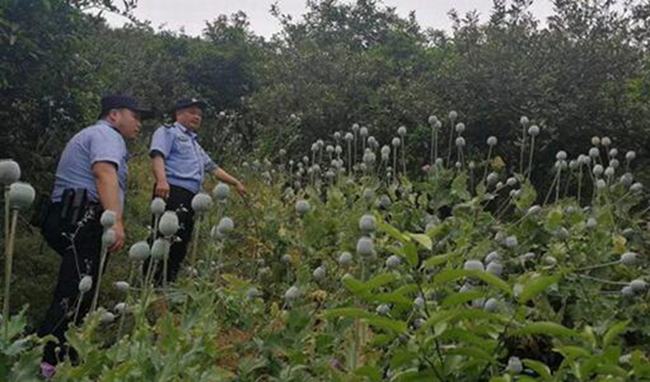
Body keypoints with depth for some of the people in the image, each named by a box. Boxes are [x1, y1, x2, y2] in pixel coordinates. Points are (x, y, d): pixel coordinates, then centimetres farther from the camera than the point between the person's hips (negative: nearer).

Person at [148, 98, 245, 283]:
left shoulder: (195, 145, 34)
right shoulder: (168, 131, 7)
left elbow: (213, 168, 37)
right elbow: (157, 156, -10)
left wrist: (236, 183, 34)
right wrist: (162, 180, -28)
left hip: (190, 197, 9)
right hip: (172, 192, -9)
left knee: (180, 245, 5)